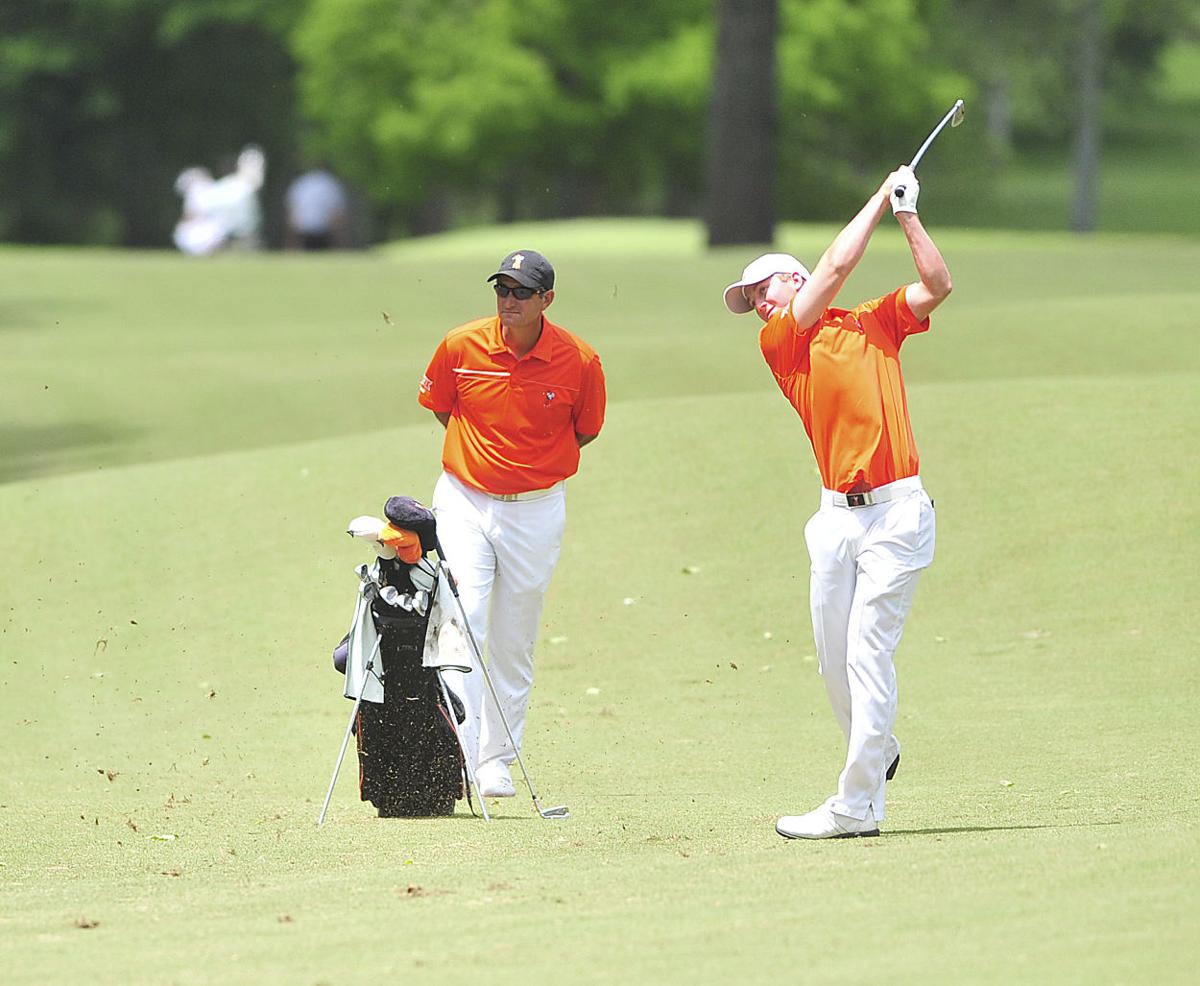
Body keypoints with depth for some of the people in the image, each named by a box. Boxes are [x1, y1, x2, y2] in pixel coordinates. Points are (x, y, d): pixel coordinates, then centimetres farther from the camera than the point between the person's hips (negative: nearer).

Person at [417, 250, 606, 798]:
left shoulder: (579, 361, -10)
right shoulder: (461, 347, -10)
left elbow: (585, 429, 7)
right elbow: (438, 406, 10)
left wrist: (535, 466, 5)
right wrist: (476, 457, 8)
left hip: (536, 511, 1)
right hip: (465, 502, -1)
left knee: (514, 646, 9)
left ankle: (497, 762, 20)